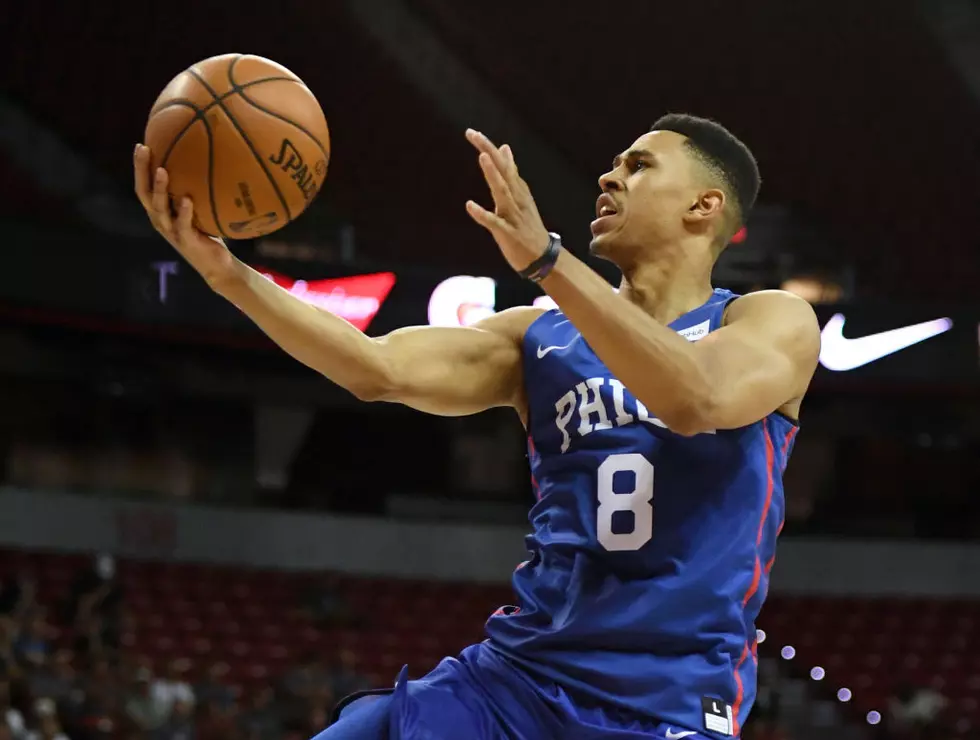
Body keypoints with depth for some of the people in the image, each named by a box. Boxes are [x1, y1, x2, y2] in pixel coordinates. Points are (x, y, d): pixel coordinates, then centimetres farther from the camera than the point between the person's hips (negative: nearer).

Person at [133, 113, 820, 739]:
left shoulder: (775, 323, 3)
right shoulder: (538, 338, 13)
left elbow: (698, 399, -21)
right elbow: (381, 368, -2)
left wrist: (546, 258, -26)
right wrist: (230, 273, -15)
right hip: (514, 671, 4)